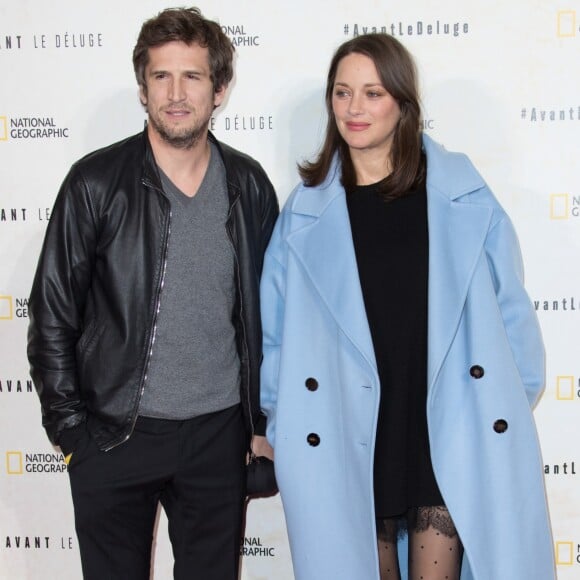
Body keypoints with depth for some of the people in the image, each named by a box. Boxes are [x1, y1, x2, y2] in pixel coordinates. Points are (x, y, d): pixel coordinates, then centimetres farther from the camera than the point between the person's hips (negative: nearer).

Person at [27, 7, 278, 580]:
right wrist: (70, 426, -5)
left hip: (219, 431, 2)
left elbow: (265, 308, 8)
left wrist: (264, 417, 8)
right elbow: (52, 312, -4)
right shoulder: (97, 182, -7)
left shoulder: (249, 185, 1)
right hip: (114, 434, -2)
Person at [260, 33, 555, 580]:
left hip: (452, 433, 0)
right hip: (350, 441, 1)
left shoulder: (461, 195, -1)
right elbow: (275, 329, 7)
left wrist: (515, 401, 5)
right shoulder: (306, 210, 1)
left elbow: (507, 306, 5)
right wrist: (282, 423, 7)